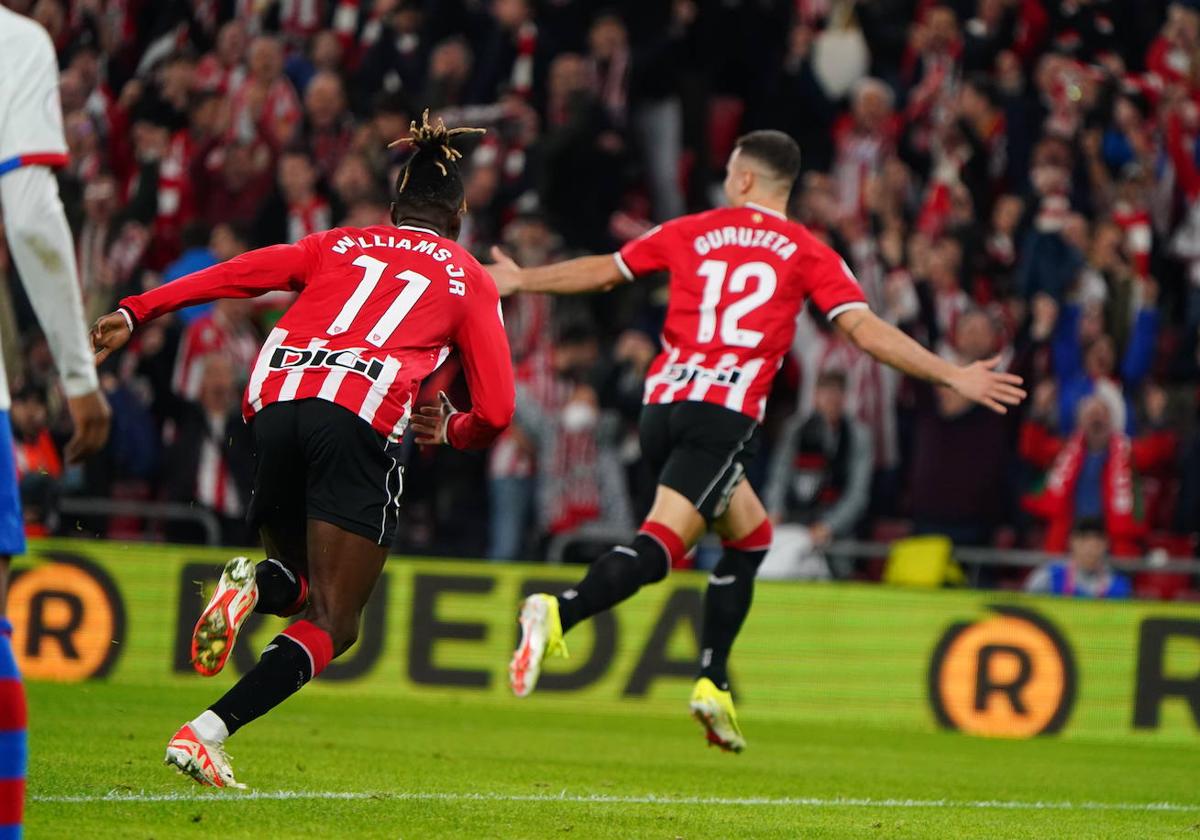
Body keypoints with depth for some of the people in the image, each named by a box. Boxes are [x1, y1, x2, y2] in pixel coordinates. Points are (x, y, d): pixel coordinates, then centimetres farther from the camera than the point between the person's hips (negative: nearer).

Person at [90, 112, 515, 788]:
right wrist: (448, 431, 33)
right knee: (331, 624, -1)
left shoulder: (340, 246, 26)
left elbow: (234, 274, 12)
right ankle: (207, 733, -24)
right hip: (362, 415, -4)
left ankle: (253, 587, -14)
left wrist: (136, 314, 8)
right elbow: (496, 412, 13)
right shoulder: (470, 281, 20)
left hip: (274, 404, 4)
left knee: (305, 585, 24)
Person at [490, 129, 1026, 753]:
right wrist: (954, 377, 2)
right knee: (663, 543, -13)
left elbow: (601, 271, 25)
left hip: (663, 402, 5)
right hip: (724, 415, -5)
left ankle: (713, 685, 12)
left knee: (750, 536, 20)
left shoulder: (691, 233, 16)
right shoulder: (807, 253, 7)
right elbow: (866, 330, -1)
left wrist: (519, 280, 41)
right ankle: (559, 614, -37)